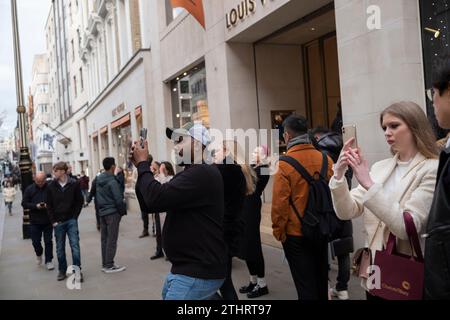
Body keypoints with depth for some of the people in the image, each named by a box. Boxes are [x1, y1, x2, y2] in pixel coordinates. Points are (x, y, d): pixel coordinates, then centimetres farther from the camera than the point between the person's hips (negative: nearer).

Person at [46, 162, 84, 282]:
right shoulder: (51, 186, 0)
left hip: (71, 221, -2)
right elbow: (49, 205, 4)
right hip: (58, 222, 2)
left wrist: (74, 217, -4)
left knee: (75, 246, -4)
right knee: (60, 248, 9)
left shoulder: (74, 184, -5)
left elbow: (80, 201, 2)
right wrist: (53, 221, -2)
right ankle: (62, 271, 22)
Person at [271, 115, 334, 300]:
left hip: (295, 233, -5)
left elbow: (280, 202, -17)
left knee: (305, 283, 6)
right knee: (321, 279, 20)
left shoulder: (285, 163, -17)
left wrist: (278, 230, -4)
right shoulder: (325, 159, -4)